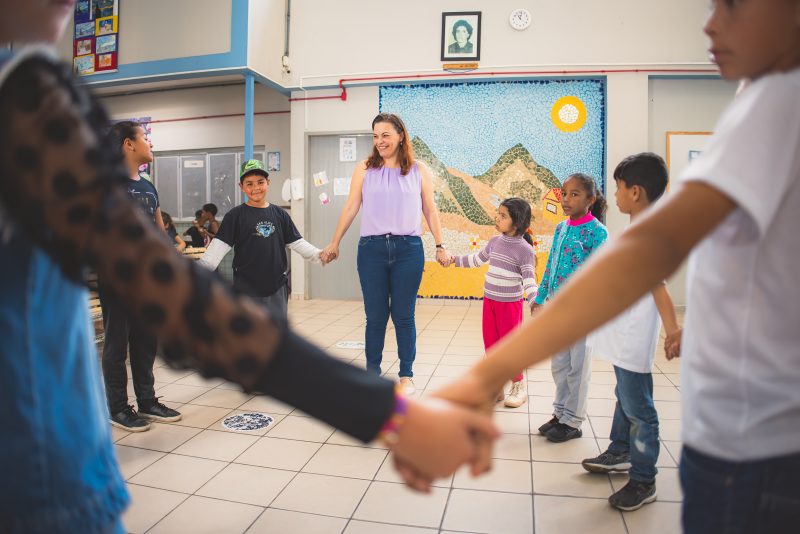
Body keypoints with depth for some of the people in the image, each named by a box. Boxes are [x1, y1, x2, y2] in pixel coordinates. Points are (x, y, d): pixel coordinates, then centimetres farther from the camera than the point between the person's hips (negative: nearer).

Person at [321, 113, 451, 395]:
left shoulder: (419, 170, 6)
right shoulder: (364, 169, 6)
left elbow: (430, 210, 10)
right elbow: (350, 208, 8)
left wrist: (440, 246, 8)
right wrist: (334, 244, 8)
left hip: (408, 249, 0)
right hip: (371, 249, 1)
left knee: (404, 316, 6)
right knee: (375, 316, 6)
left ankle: (406, 375, 20)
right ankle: (372, 373, 21)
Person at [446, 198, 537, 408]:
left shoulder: (525, 249, -15)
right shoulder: (495, 241, 3)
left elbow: (529, 279, -18)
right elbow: (478, 259, 19)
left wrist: (533, 302, -32)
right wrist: (455, 260, 20)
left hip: (510, 304, -6)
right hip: (489, 301, 6)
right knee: (491, 346, 11)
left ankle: (518, 387, 23)